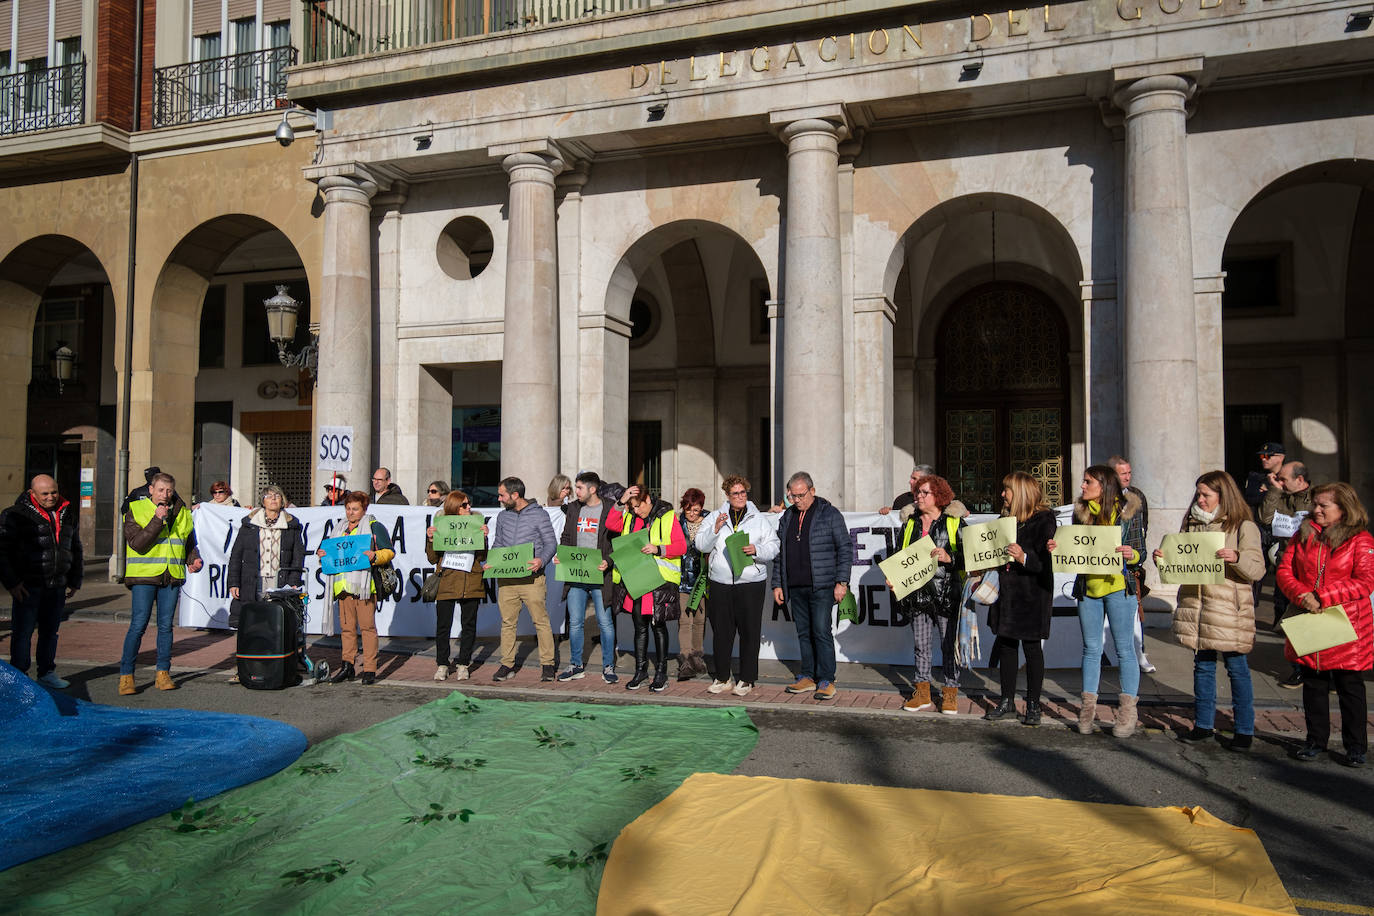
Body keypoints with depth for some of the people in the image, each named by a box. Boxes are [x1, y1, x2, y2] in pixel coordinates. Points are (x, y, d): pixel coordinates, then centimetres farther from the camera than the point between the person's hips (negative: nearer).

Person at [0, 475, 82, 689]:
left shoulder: (67, 514, 12)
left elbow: (76, 549, 23)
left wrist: (75, 581, 20)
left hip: (57, 586, 5)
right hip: (28, 585, -5)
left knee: (50, 631, 12)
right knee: (23, 631, 1)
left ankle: (47, 673, 22)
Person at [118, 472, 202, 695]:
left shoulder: (182, 514, 12)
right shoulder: (135, 511, -1)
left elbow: (190, 544, 23)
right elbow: (137, 544, -13)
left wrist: (194, 560, 3)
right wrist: (157, 520, -19)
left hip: (172, 577, 4)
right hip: (143, 577, -4)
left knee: (166, 625, 7)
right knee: (138, 625, -7)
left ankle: (163, 673, 15)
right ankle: (126, 675, 1)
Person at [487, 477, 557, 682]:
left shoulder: (539, 514, -1)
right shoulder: (503, 516, 14)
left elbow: (550, 544, -1)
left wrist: (541, 560, -20)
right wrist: (490, 563, 3)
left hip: (531, 578, -5)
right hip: (506, 578, 5)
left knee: (541, 621, -2)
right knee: (507, 622, 7)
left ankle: (547, 664, 7)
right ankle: (507, 665, 16)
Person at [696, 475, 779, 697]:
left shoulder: (760, 519, 8)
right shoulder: (714, 517, 10)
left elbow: (773, 548, 4)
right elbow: (701, 545, 4)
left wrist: (756, 550, -15)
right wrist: (715, 529, -12)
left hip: (751, 583, -1)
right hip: (720, 583, 1)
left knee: (749, 632, 1)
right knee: (721, 631, 6)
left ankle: (746, 679, 11)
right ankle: (722, 678, 18)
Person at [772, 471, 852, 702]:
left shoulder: (830, 514, -2)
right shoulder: (787, 517, 14)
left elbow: (845, 549, -3)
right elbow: (779, 553, 18)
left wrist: (841, 582, -9)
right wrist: (777, 584, 13)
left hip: (821, 587, -5)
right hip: (795, 588, 5)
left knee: (821, 632, -7)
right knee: (803, 633, 10)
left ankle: (826, 681, 0)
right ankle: (808, 677, 18)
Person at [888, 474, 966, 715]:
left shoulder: (954, 522, 0)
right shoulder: (909, 523, 13)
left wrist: (949, 558, -19)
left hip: (946, 592, -4)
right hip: (917, 593, 4)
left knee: (949, 644, 1)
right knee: (921, 644, 9)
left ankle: (950, 695, 12)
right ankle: (922, 694, 18)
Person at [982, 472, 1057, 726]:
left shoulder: (1043, 520, -9)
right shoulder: (1006, 519, 12)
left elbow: (1046, 562, -15)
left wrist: (1024, 558, -31)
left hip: (1032, 594, -6)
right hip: (1006, 591, 7)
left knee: (1031, 647, 2)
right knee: (1005, 644, 9)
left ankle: (1033, 705, 13)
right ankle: (1007, 700, 21)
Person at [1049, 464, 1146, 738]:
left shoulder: (1125, 512, -4)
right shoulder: (1080, 512, 7)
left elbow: (1140, 552, -1)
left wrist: (1131, 555, -23)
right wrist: (1058, 549, -6)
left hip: (1118, 587, -4)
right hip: (1087, 588, 4)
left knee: (1124, 648, 3)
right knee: (1091, 648, 10)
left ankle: (1127, 712, 11)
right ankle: (1088, 709, 17)